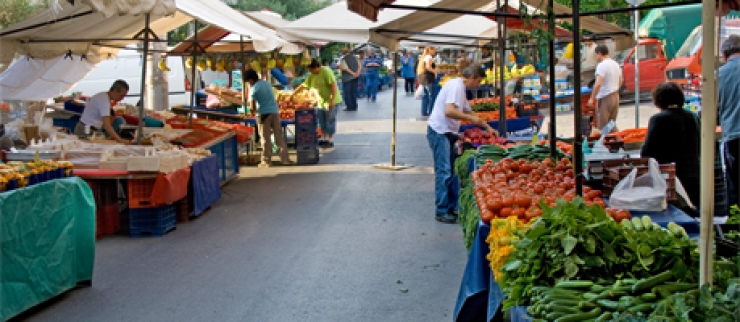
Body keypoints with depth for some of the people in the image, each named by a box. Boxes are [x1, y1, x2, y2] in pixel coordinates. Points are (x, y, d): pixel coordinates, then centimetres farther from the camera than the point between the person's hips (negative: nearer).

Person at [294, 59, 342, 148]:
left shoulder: (326, 72, -18)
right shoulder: (312, 75, 6)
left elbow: (333, 85, -23)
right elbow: (303, 85, 15)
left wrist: (332, 100, -27)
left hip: (330, 101, -8)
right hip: (321, 101, 8)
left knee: (330, 120, -3)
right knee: (322, 121, 13)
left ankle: (330, 141, 3)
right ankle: (324, 138, 24)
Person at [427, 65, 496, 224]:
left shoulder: (460, 88, 19)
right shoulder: (456, 86, -14)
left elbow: (468, 111, 28)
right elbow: (449, 111, -26)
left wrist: (488, 127, 28)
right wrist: (471, 118, -15)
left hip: (447, 133, 11)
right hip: (439, 132, -11)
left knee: (450, 171, 11)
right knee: (444, 172, -10)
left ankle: (451, 207, 15)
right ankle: (441, 211, -8)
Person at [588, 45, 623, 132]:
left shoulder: (602, 65, -16)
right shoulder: (616, 64, 11)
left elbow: (598, 84, -24)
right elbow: (620, 81, 20)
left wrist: (592, 98, -18)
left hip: (604, 98, -9)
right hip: (615, 97, 9)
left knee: (602, 126, -2)